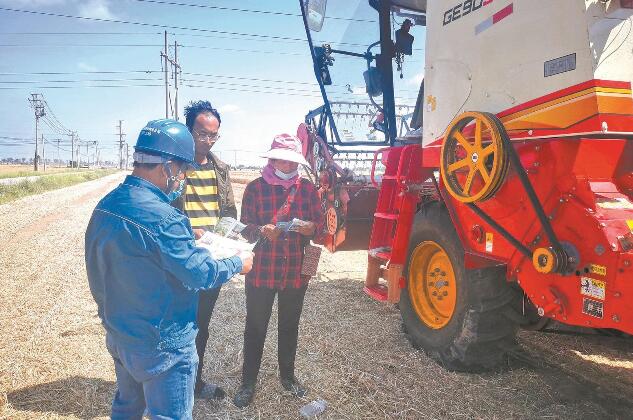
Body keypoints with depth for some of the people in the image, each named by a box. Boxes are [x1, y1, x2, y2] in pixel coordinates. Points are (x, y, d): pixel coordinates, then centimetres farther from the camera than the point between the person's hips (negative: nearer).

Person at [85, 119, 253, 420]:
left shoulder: (105, 206, -1)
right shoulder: (159, 217, -29)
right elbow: (202, 273, -22)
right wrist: (238, 264, -5)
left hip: (118, 336, 9)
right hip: (161, 346, -8)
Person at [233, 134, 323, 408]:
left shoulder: (307, 188, 3)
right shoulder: (255, 187, -5)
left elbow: (320, 223, 7)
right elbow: (245, 228, -5)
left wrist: (310, 227, -16)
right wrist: (262, 231, -26)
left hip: (296, 272, 3)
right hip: (261, 271, -2)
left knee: (290, 326, 18)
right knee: (256, 327, 9)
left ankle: (287, 375, 39)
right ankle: (249, 382, 29)